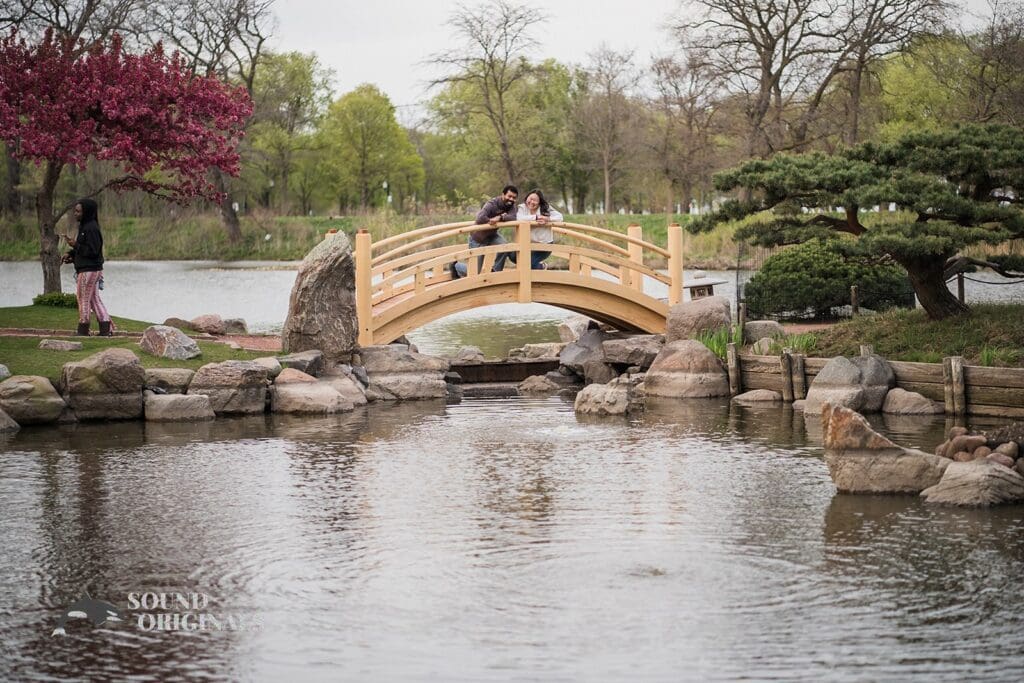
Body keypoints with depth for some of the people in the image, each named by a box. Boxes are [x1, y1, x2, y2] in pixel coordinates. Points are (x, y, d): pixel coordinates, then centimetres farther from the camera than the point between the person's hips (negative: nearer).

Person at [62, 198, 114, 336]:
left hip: (89, 270, -10)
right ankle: (106, 328, 10)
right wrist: (70, 254, 6)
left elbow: (93, 251, -21)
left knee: (84, 299, 0)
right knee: (95, 300, 10)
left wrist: (75, 245, -21)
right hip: (85, 269, 10)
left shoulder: (91, 228, -18)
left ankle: (83, 330, 9)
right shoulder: (83, 226, 13)